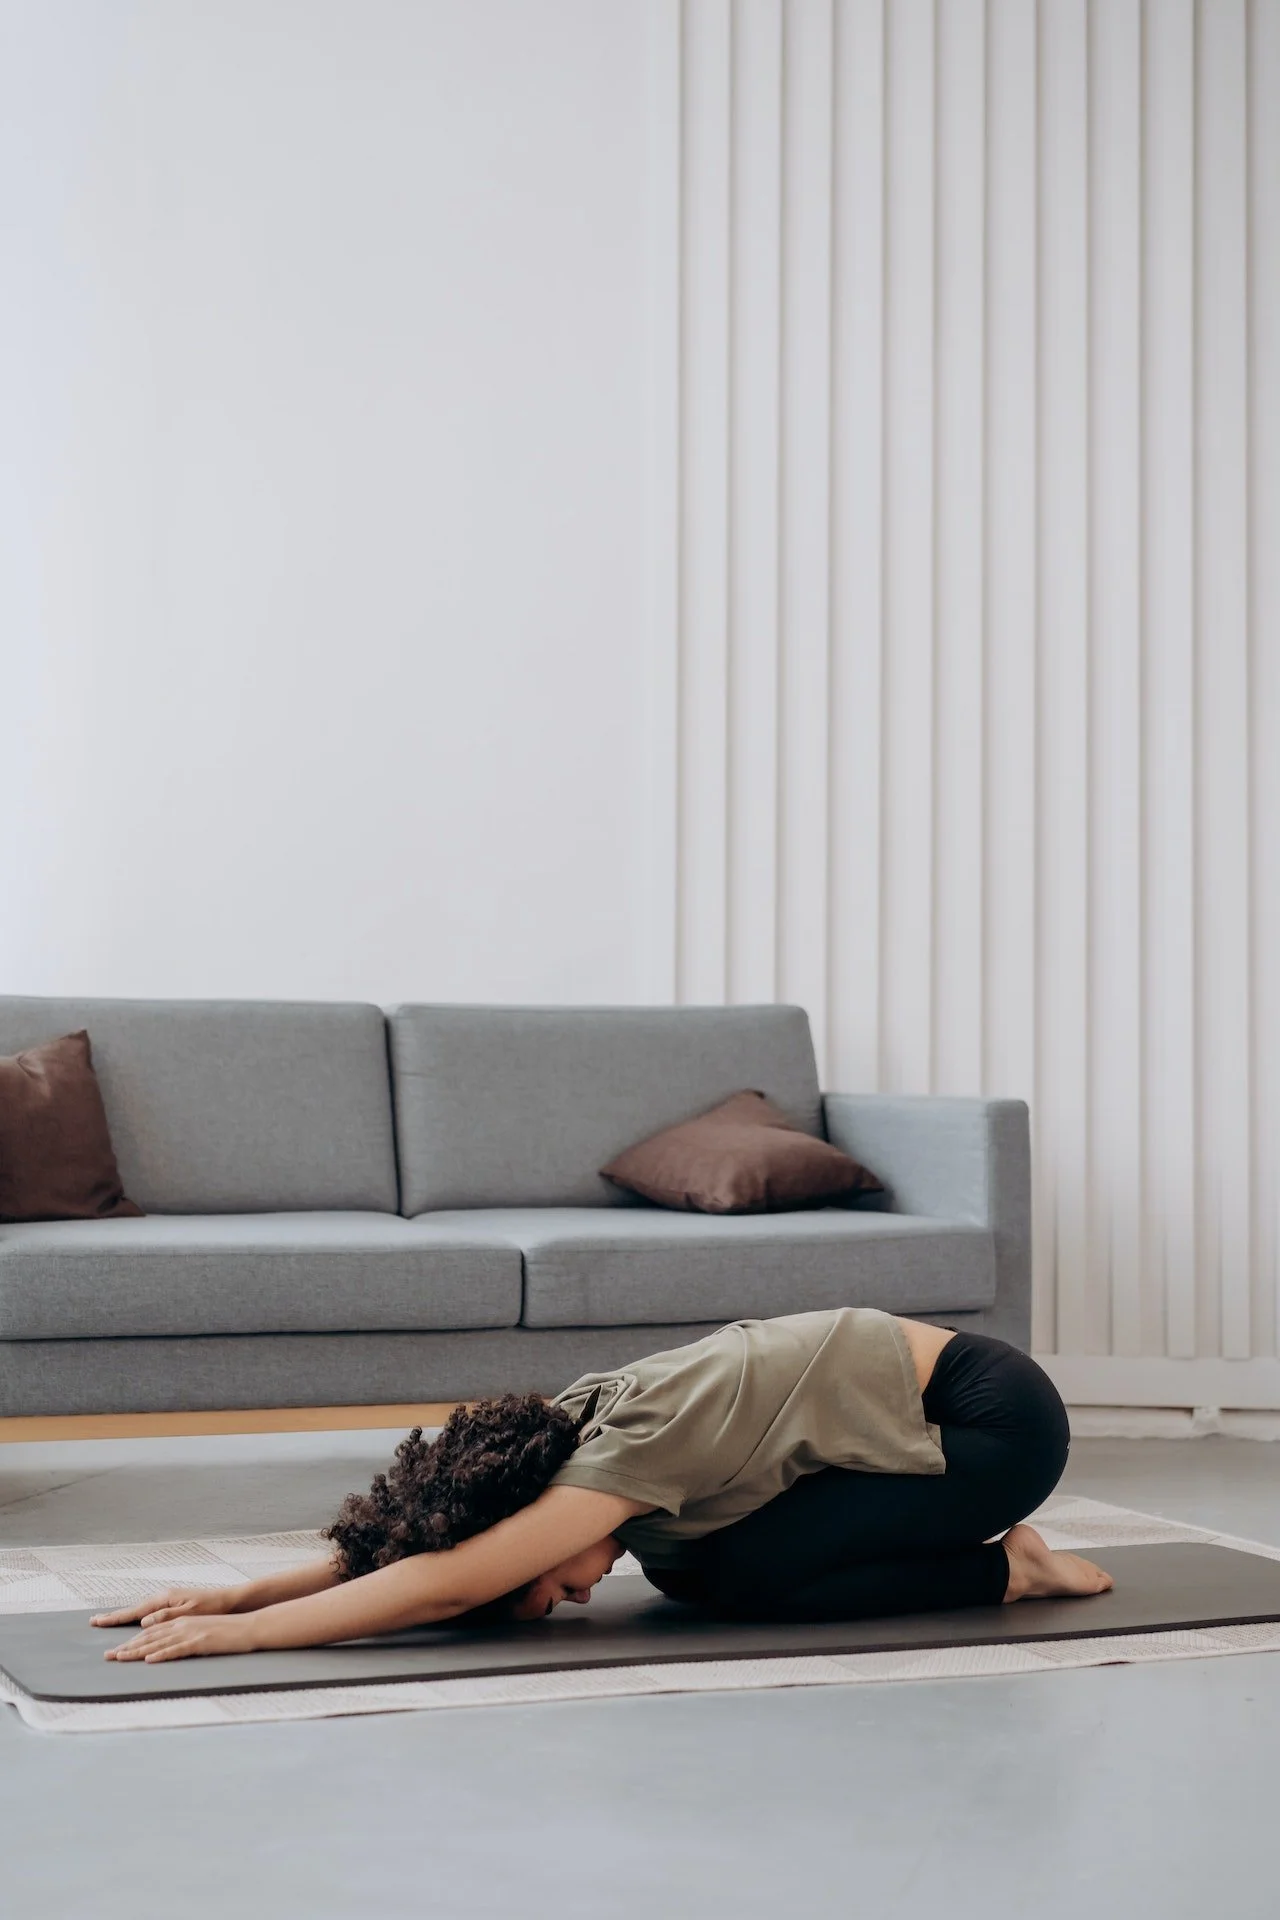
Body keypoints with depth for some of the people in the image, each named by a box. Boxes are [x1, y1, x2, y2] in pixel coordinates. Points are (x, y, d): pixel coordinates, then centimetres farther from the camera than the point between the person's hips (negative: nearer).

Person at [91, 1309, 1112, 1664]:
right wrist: (241, 1591, -13)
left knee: (747, 1579, -19)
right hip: (925, 1393, 9)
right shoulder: (573, 1421, -5)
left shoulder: (627, 1453, -28)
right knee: (684, 1565, 1)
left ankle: (1005, 1569, -3)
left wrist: (244, 1629, -34)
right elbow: (387, 1540, -1)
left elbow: (447, 1583, -35)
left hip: (996, 1416, -8)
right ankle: (980, 1542, 11)